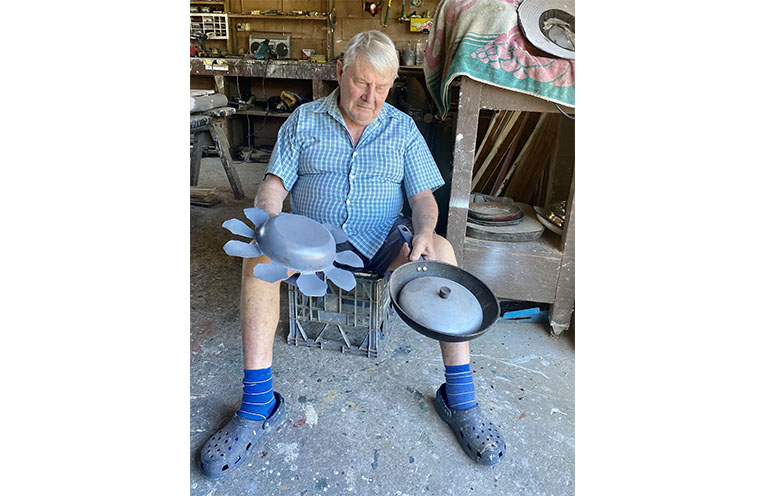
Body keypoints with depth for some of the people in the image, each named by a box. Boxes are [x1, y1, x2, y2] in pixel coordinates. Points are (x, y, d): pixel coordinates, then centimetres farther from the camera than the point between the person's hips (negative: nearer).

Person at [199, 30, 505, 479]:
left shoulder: (402, 128, 8)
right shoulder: (303, 121, 7)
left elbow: (423, 195, 3)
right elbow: (275, 184, 0)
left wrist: (422, 234, -20)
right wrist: (270, 223, -23)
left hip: (380, 243, 0)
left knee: (442, 252, -28)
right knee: (258, 255, -29)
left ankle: (460, 398, -21)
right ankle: (258, 407, -24)